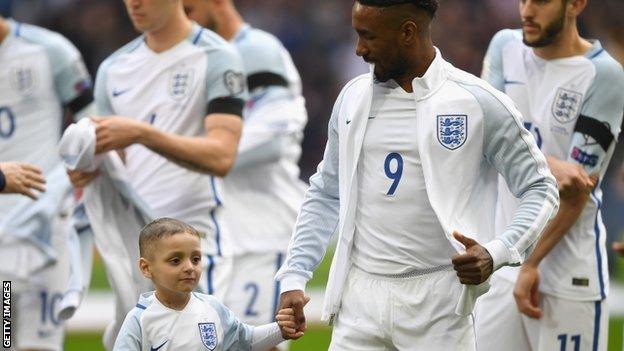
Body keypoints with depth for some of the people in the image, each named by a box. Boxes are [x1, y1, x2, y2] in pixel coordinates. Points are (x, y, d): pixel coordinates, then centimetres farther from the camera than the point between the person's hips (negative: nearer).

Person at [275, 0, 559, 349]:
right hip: (360, 297, 4)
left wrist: (497, 253, -17)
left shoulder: (478, 102, -5)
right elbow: (326, 196, 18)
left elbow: (540, 189, 0)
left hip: (437, 302, -4)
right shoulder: (353, 97, 10)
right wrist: (294, 277, 8)